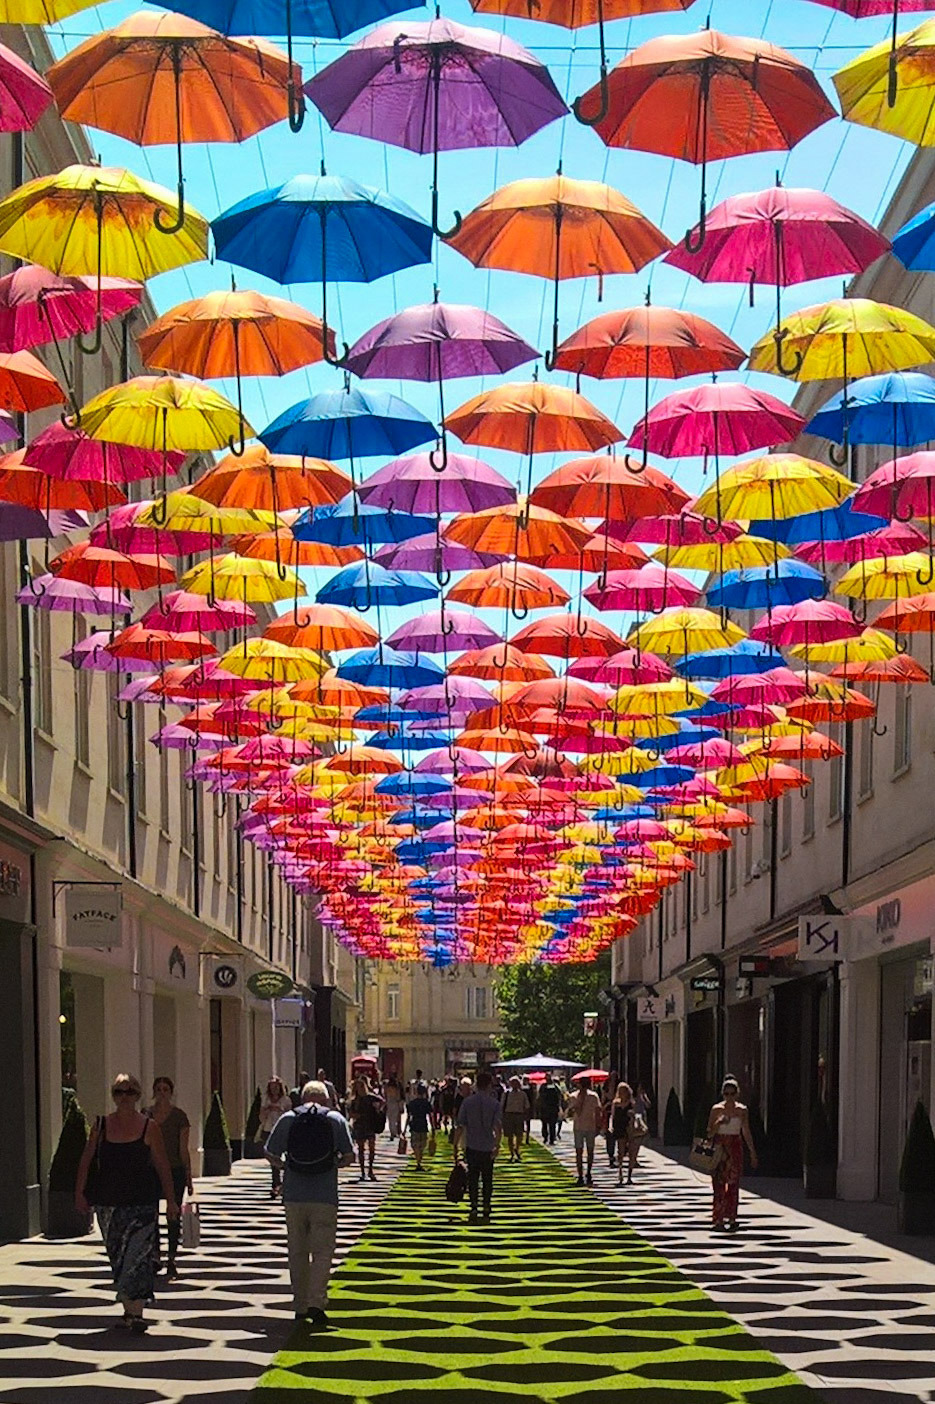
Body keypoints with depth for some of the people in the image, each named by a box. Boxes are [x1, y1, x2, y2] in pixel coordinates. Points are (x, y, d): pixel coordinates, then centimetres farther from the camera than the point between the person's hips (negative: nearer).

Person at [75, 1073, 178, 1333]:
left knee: (138, 1255, -14)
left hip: (142, 1203, -3)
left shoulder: (149, 1127, 0)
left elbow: (162, 1166, 3)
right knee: (117, 1257, 8)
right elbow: (86, 1161, 8)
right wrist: (80, 1192, -1)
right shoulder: (101, 1126, 6)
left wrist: (171, 1201, 3)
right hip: (109, 1202, 3)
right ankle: (129, 1309, 20)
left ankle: (136, 1312, -17)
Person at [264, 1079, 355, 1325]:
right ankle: (316, 1302, -14)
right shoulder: (336, 1119, 2)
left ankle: (300, 1306, 16)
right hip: (325, 1196, -2)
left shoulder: (288, 1119, 5)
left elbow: (271, 1154, 3)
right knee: (322, 1251, 1)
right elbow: (349, 1156, 1)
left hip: (294, 1196, 2)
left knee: (297, 1252, 12)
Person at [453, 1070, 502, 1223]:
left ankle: (474, 1208, -10)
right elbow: (498, 1126, -14)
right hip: (488, 1148, 0)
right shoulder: (494, 1103, -3)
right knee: (487, 1180, 10)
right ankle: (486, 1212, 13)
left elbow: (460, 1126, -1)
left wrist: (455, 1146, 4)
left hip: (472, 1147, 0)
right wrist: (497, 1145, -18)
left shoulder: (467, 1102, 0)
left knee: (473, 1178, 5)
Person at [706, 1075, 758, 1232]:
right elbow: (709, 1132, 1)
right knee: (719, 1184, -3)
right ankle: (718, 1219, 2)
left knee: (733, 1184, -3)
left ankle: (731, 1218, -1)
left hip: (735, 1148, 1)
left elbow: (746, 1132, 10)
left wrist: (752, 1152, 10)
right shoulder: (717, 1109, 0)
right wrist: (718, 1123, -18)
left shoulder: (742, 1110, 4)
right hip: (720, 1147, -1)